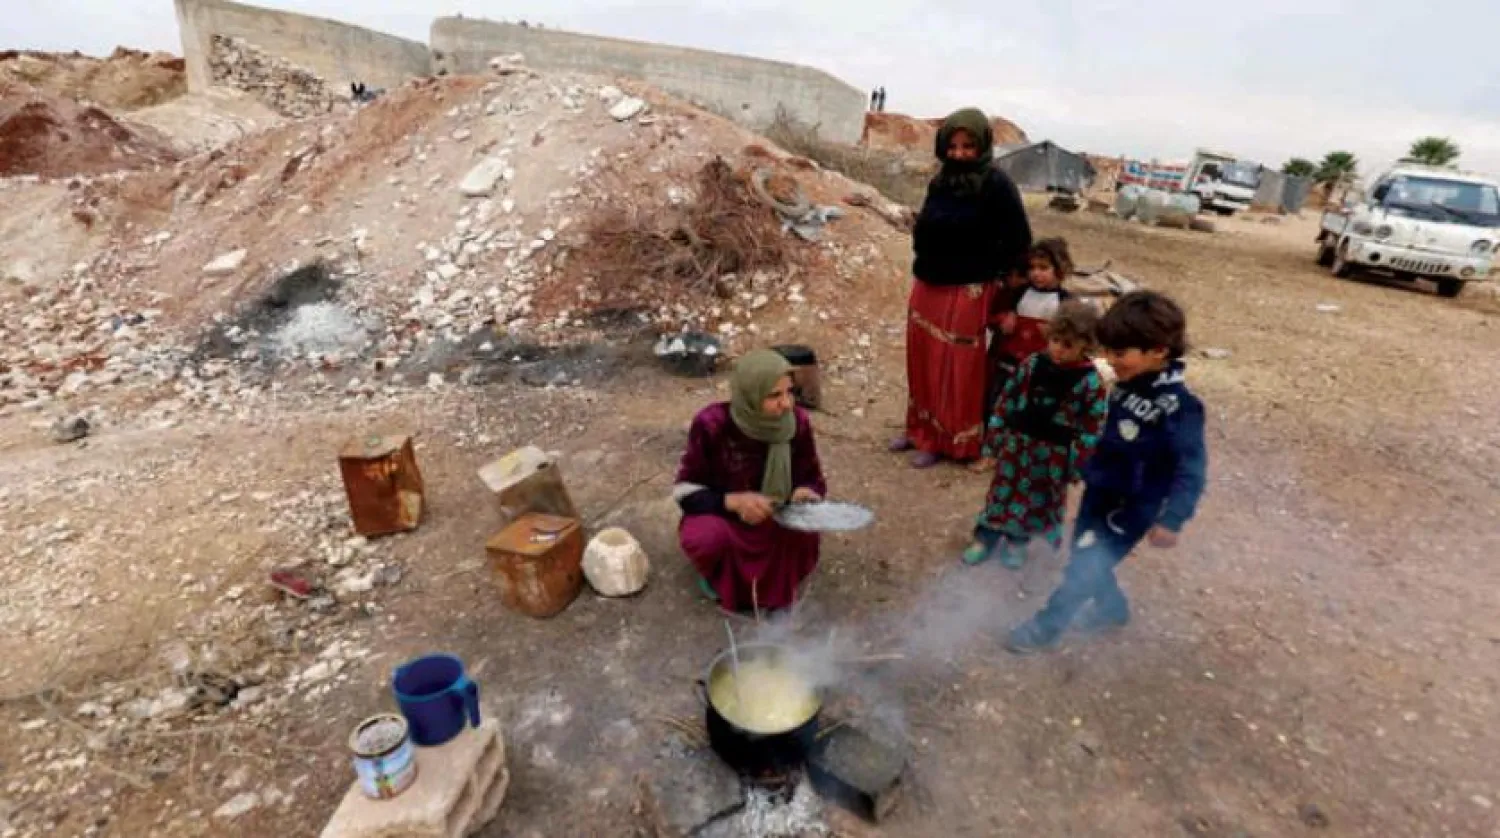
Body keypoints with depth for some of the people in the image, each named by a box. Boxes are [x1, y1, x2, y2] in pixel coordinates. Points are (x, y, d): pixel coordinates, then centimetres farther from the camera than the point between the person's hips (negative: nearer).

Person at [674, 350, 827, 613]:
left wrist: (805, 493, -30)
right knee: (709, 536, -36)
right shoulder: (712, 424, -26)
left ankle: (776, 584, 7)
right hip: (719, 513, -2)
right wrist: (733, 501, -37)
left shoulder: (797, 422, -17)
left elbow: (813, 479, -4)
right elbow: (685, 490, -19)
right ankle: (715, 572, 4)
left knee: (805, 535, -29)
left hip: (774, 519, 2)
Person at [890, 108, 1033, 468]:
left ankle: (948, 440, 18)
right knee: (921, 361, 14)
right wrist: (926, 263, 6)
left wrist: (990, 274, -4)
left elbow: (1019, 239, -11)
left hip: (966, 293, -6)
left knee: (954, 368, 4)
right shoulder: (939, 181, 6)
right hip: (927, 286, 7)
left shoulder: (996, 185, -12)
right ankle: (922, 428, 31)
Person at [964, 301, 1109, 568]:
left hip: (1053, 454, -2)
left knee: (1039, 501, 17)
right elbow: (1006, 403, -2)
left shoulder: (1090, 382, -15)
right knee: (1002, 492, 13)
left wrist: (1077, 467, -10)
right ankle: (986, 537, 31)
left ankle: (1017, 541, 38)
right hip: (1016, 443, 2)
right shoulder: (1032, 364, -8)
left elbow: (1092, 429, -11)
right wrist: (993, 444, -1)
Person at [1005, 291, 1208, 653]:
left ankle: (1046, 626, 21)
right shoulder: (1126, 387, -4)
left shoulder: (1178, 407, -27)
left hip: (1131, 508, -7)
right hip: (1098, 490, 7)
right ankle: (1113, 608, 47)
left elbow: (1191, 469, -25)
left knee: (1084, 568, 2)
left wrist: (1172, 520, -28)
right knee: (1087, 558, 21)